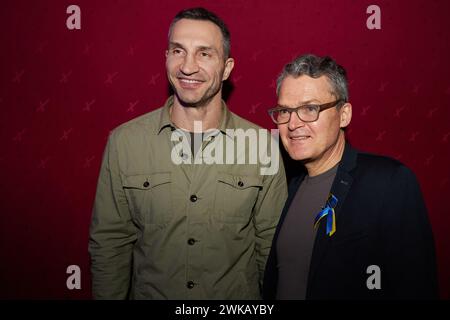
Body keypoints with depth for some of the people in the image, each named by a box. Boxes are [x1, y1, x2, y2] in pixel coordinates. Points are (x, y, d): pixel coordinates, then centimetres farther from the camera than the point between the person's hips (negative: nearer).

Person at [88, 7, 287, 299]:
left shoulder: (263, 144, -13)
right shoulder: (123, 141, -13)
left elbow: (271, 243, -5)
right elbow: (109, 243, -6)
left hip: (238, 297, 0)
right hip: (149, 292, 1)